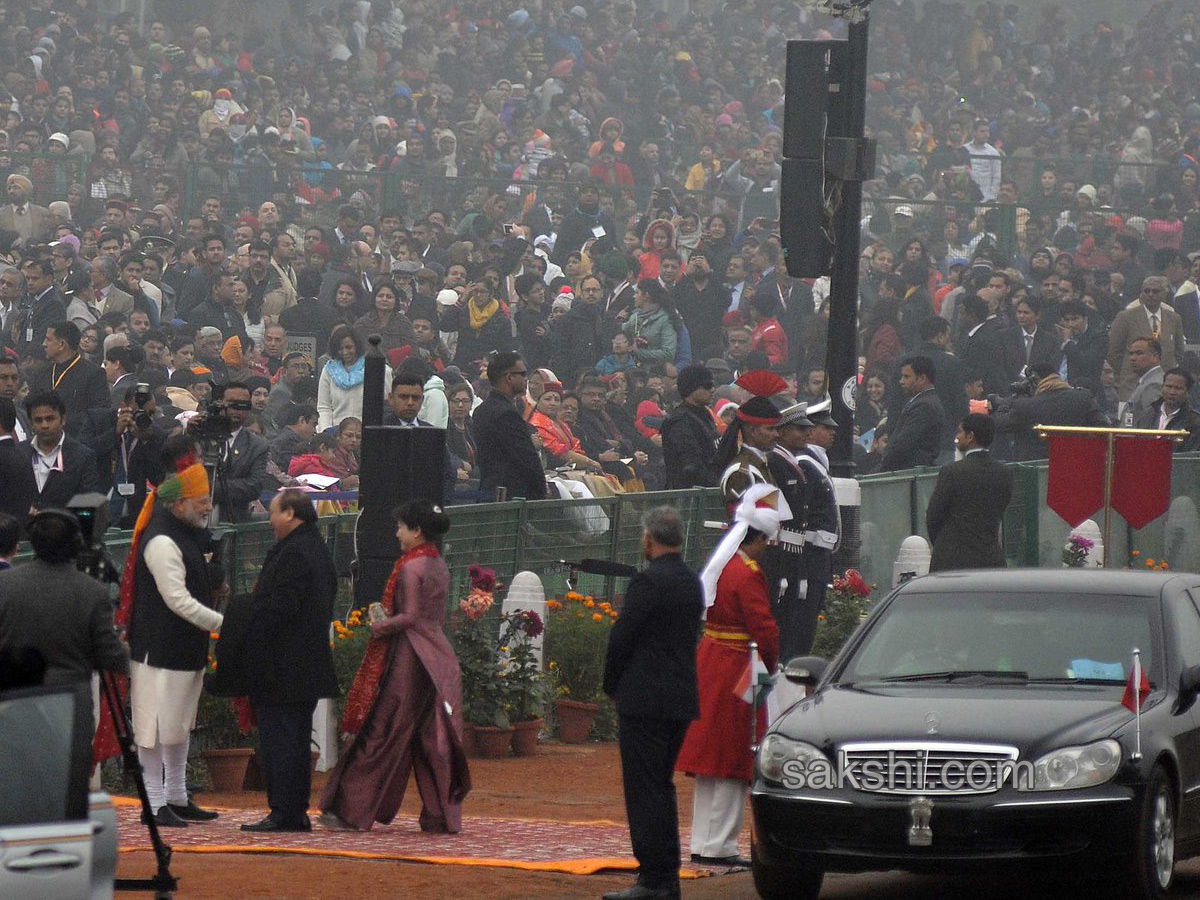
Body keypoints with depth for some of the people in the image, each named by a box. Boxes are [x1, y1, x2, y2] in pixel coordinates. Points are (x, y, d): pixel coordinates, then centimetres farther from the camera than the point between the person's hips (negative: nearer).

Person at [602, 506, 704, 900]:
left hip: (645, 701, -9)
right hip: (681, 701, 9)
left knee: (644, 790, -6)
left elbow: (622, 636, -13)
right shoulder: (692, 582, 11)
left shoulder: (648, 582, -15)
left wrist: (612, 685, 4)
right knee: (662, 787, 17)